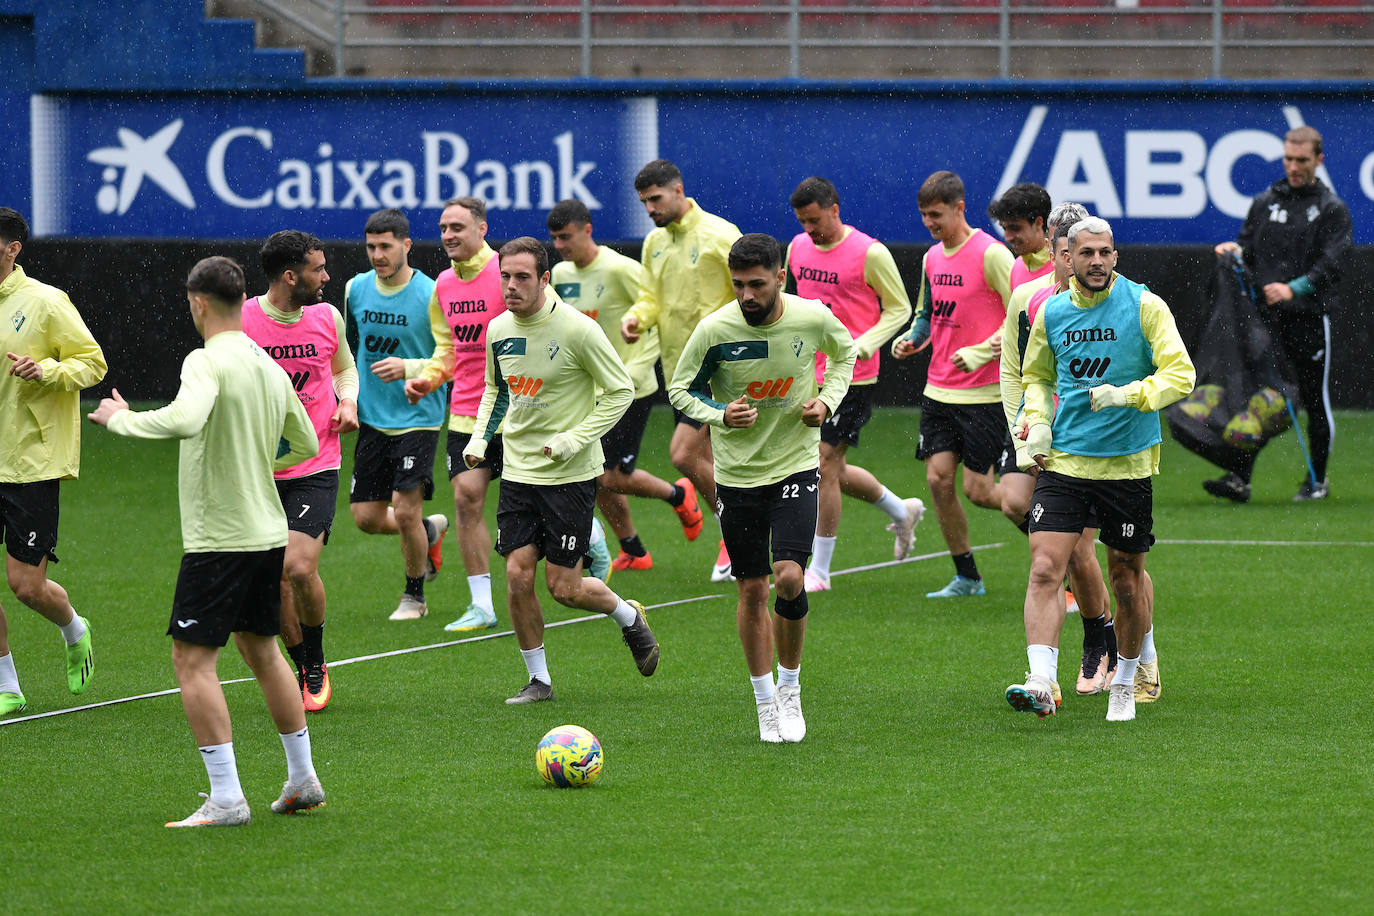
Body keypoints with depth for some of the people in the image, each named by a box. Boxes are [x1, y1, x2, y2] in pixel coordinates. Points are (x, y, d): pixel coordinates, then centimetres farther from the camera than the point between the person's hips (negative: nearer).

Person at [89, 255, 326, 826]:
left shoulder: (207, 361, -15)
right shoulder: (269, 368, 10)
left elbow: (183, 420, -35)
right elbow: (305, 446, 21)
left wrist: (121, 418, -19)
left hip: (218, 538, -8)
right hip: (268, 533, 8)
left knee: (193, 659, -6)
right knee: (262, 651, 21)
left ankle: (226, 798, -12)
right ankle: (303, 780, 27)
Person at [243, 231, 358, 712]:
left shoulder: (327, 317, 2)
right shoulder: (240, 321, -7)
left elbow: (344, 367, 23)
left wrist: (347, 402, 3)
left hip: (316, 469, 0)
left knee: (299, 567, -17)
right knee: (276, 580, 2)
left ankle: (316, 664, 7)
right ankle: (304, 670, 24)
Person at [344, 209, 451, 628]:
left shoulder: (431, 296, -12)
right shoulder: (356, 289, 3)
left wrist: (409, 367, -25)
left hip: (417, 418, -5)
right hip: (372, 420, 5)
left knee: (405, 512, -11)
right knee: (367, 517, 3)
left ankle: (414, 593, 14)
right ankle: (431, 530, 33)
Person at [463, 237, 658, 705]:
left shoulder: (577, 329, -16)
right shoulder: (498, 330, 2)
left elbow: (621, 390, -9)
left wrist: (575, 440, -17)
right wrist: (479, 437, 4)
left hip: (571, 474, -5)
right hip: (518, 470, 5)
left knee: (563, 587, -3)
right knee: (518, 575, -4)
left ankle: (629, 617, 27)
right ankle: (538, 679, 11)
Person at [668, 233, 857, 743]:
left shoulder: (813, 318, -11)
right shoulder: (715, 330, -14)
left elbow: (845, 352, 13)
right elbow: (680, 389, 0)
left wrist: (828, 400, -4)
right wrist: (721, 413, -18)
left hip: (797, 465, -1)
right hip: (737, 472, 1)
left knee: (789, 578, -16)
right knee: (752, 591, 4)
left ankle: (790, 688, 7)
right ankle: (765, 702, 20)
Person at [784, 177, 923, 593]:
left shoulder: (870, 253, -12)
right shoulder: (798, 248, 7)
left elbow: (899, 308, -5)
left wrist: (860, 346, -18)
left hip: (852, 377, -7)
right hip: (810, 375, 7)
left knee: (825, 466, -9)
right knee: (832, 470, 12)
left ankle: (819, 569, 0)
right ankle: (902, 512, 37)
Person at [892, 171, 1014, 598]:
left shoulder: (990, 254, -13)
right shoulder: (932, 258, 10)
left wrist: (980, 353, -21)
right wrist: (911, 339, 4)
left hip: (983, 395, -7)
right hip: (939, 390, 7)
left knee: (978, 490, -6)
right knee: (938, 478, 0)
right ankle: (966, 577, 10)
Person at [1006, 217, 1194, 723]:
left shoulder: (1144, 306, -5)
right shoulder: (1050, 313, 5)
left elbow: (1181, 374, -10)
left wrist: (1128, 395, -24)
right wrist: (1037, 422, 4)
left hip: (1128, 464, -2)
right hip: (1062, 460, 2)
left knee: (1127, 577, 8)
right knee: (1045, 568, -15)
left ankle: (1126, 680, 30)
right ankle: (1042, 684, -22)